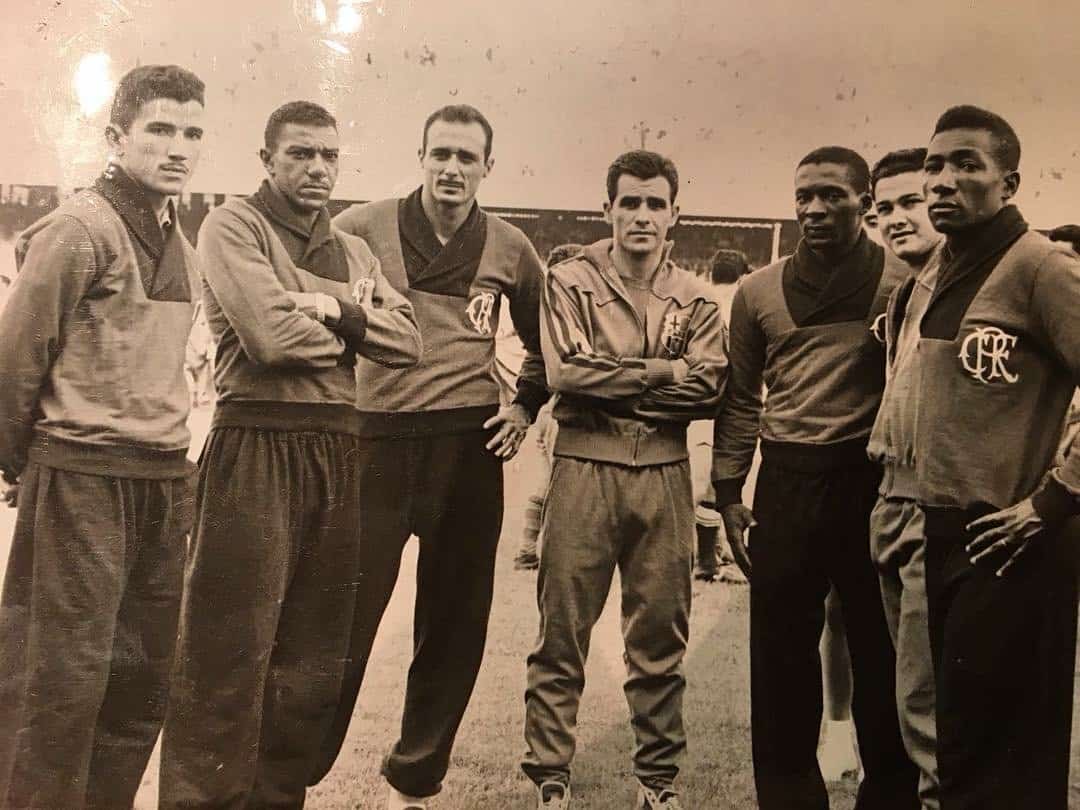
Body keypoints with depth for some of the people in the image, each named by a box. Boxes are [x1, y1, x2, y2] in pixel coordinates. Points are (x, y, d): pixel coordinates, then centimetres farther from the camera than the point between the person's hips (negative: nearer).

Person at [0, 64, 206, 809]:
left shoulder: (180, 243, 13)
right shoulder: (80, 228, -10)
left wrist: (169, 456, 14)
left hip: (164, 480, 7)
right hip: (83, 476, -7)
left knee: (145, 674, 12)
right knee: (62, 674, -3)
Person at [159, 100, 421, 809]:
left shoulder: (353, 250, 18)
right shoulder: (234, 226, -2)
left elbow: (408, 340, 6)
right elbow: (272, 337, -16)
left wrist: (338, 311, -10)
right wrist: (357, 324, 0)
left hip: (337, 448, 7)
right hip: (256, 445, -6)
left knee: (315, 654, 12)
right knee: (231, 653, -4)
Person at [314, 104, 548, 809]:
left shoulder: (509, 249, 8)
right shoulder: (362, 229, 1)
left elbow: (544, 340, 21)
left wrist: (525, 407, 11)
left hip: (468, 445, 3)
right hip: (376, 439, -2)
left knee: (454, 624, 8)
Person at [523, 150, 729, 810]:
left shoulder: (697, 300, 8)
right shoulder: (570, 283, 2)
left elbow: (709, 390, -6)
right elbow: (566, 371, -12)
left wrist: (611, 381, -10)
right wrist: (661, 372, -10)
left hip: (664, 473, 2)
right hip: (584, 467, -2)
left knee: (661, 634, 10)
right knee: (562, 631, 3)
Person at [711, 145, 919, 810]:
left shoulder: (901, 286, -3)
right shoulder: (759, 291, 6)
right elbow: (742, 397, 10)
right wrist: (729, 492, 6)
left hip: (872, 481, -2)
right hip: (786, 482, 3)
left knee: (880, 653, 9)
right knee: (780, 654, 9)